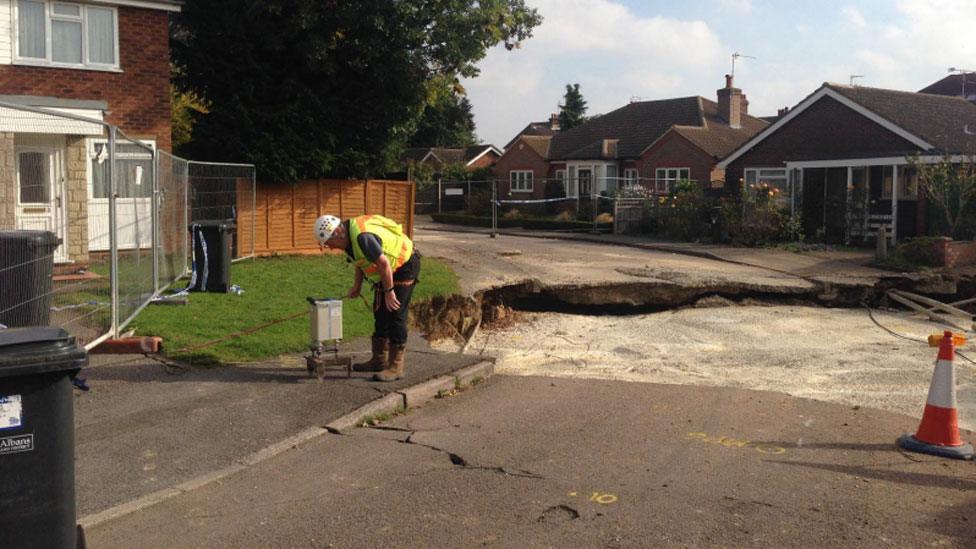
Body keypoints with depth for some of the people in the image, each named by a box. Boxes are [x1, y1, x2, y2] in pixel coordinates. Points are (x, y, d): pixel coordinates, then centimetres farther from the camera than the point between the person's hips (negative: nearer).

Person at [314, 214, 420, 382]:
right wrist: (357, 285, 11)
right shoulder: (349, 236, 1)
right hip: (390, 270, 10)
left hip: (404, 266, -10)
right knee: (380, 314, 13)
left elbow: (384, 264, -29)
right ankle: (379, 360, 22)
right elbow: (361, 260, 16)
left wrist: (389, 291, -22)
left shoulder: (362, 237, -31)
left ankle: (395, 367, -6)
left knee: (395, 316, -10)